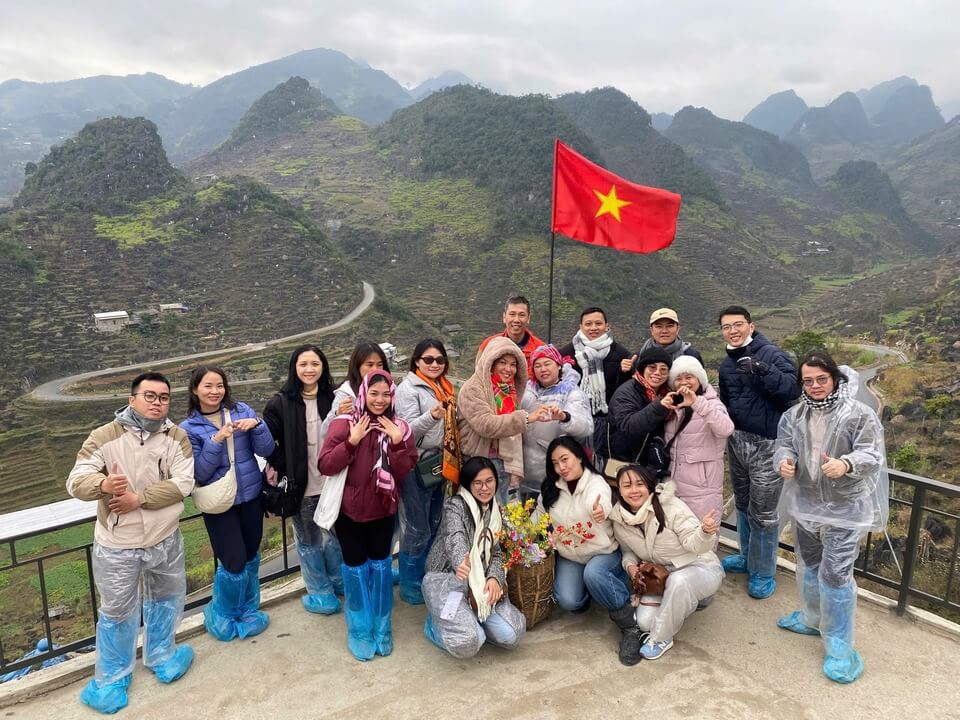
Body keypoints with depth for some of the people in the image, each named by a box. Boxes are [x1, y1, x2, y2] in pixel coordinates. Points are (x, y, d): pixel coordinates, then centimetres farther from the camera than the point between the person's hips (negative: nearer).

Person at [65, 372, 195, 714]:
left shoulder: (177, 436, -6)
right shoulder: (104, 437, -10)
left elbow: (183, 482, -15)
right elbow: (76, 481, -14)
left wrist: (139, 498, -23)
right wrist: (103, 484, -35)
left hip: (165, 540, 3)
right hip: (116, 546, -3)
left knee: (166, 598, 21)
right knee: (116, 613, 10)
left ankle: (161, 657, 45)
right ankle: (111, 678, 32)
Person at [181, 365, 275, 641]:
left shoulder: (241, 410, -2)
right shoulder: (189, 428, -5)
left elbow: (266, 450, -5)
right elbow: (199, 473, -10)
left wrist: (256, 424, -22)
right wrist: (216, 441, -22)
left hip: (251, 495, 3)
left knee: (251, 556, 14)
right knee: (234, 562, -4)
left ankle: (248, 610, 38)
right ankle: (222, 614, 25)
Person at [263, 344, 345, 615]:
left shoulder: (332, 398, -2)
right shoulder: (281, 403, -9)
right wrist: (282, 468, -10)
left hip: (331, 482, 2)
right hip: (301, 485, -2)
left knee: (333, 534, 19)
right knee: (308, 540, 13)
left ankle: (339, 581, 37)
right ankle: (320, 591, 30)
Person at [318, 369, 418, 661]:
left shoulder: (400, 427, -2)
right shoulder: (344, 424, -11)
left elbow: (404, 473, -6)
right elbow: (325, 466, -16)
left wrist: (397, 442, -20)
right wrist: (352, 442, -25)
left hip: (382, 509, 2)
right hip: (349, 509, -2)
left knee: (380, 566, 12)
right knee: (355, 568, 8)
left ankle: (381, 628, 30)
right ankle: (360, 631, 26)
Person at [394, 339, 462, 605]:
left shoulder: (445, 389, 10)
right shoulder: (408, 388, -11)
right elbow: (408, 430, -19)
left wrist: (451, 461, 11)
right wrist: (431, 416, -36)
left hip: (439, 465, 8)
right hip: (417, 467, -7)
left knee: (434, 526, 17)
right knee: (416, 530, 2)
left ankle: (427, 579, 32)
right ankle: (410, 587, 18)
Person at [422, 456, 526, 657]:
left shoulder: (495, 512, 11)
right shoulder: (455, 504, -9)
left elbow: (497, 552, 8)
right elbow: (455, 537, -29)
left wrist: (495, 578, -15)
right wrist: (460, 563, -52)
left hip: (480, 583, 6)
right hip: (447, 579, -5)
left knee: (511, 636, -14)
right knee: (467, 643, -27)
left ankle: (471, 620, 14)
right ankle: (437, 621, 6)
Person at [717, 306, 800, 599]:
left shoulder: (772, 354, -11)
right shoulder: (726, 364, 11)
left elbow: (792, 389, -24)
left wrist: (763, 370, -36)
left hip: (766, 444, -7)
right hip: (737, 441, 7)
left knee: (763, 511, 0)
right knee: (743, 504, 19)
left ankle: (763, 573, 16)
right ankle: (748, 557, 37)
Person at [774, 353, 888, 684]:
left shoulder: (859, 415, -14)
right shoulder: (795, 415, 1)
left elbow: (872, 455, -18)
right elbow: (784, 444, 1)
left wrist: (846, 465, -38)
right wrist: (784, 461, -23)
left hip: (844, 509, -5)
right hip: (805, 504, 6)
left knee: (835, 574, -5)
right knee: (809, 565, 22)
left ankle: (839, 646, 10)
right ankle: (813, 618, 45)